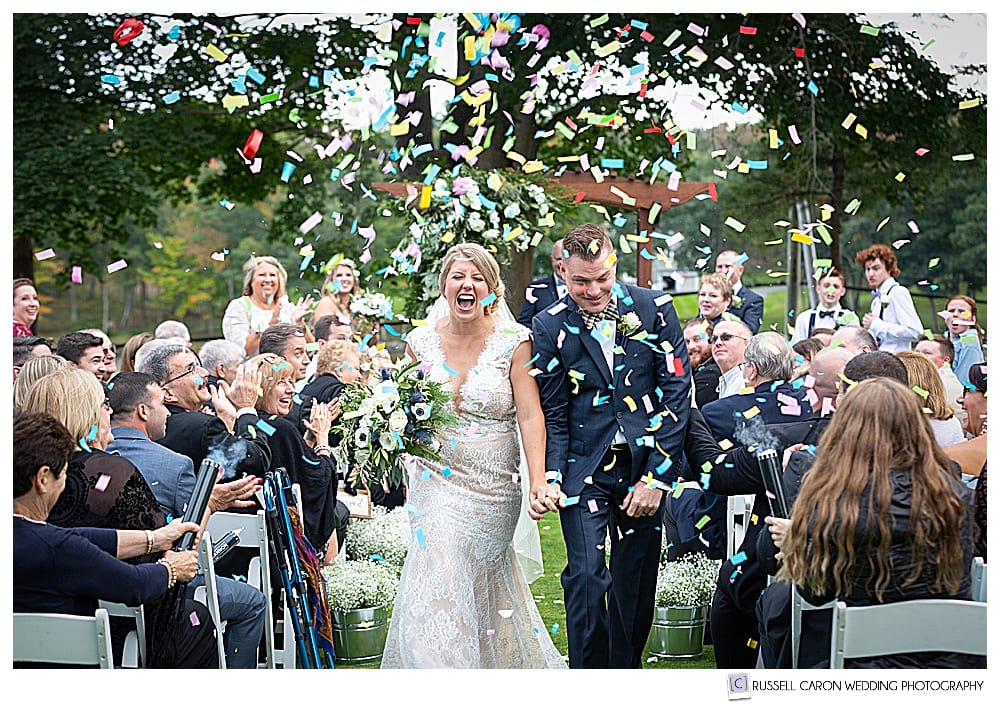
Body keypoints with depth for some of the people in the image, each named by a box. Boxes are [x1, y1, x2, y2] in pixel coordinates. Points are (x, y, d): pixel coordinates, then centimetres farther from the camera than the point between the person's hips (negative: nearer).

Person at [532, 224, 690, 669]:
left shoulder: (654, 310, -2)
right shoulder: (550, 327, -1)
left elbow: (677, 394, -2)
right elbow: (553, 415, 2)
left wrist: (655, 477, -6)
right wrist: (550, 479, -13)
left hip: (646, 466, 1)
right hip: (585, 469, -1)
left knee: (636, 584, 8)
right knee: (586, 576, -13)